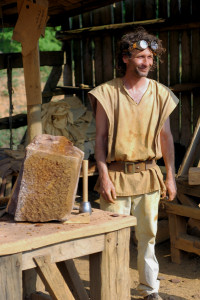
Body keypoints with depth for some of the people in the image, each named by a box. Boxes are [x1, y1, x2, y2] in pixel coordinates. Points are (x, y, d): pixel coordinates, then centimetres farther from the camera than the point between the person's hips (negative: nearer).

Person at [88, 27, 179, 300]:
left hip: (148, 175, 2)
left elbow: (166, 137, 10)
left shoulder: (160, 94, 6)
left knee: (147, 235, 9)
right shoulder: (107, 93, -3)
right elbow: (100, 137, -2)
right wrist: (104, 176, -9)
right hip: (116, 175, -2)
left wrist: (171, 176, 8)